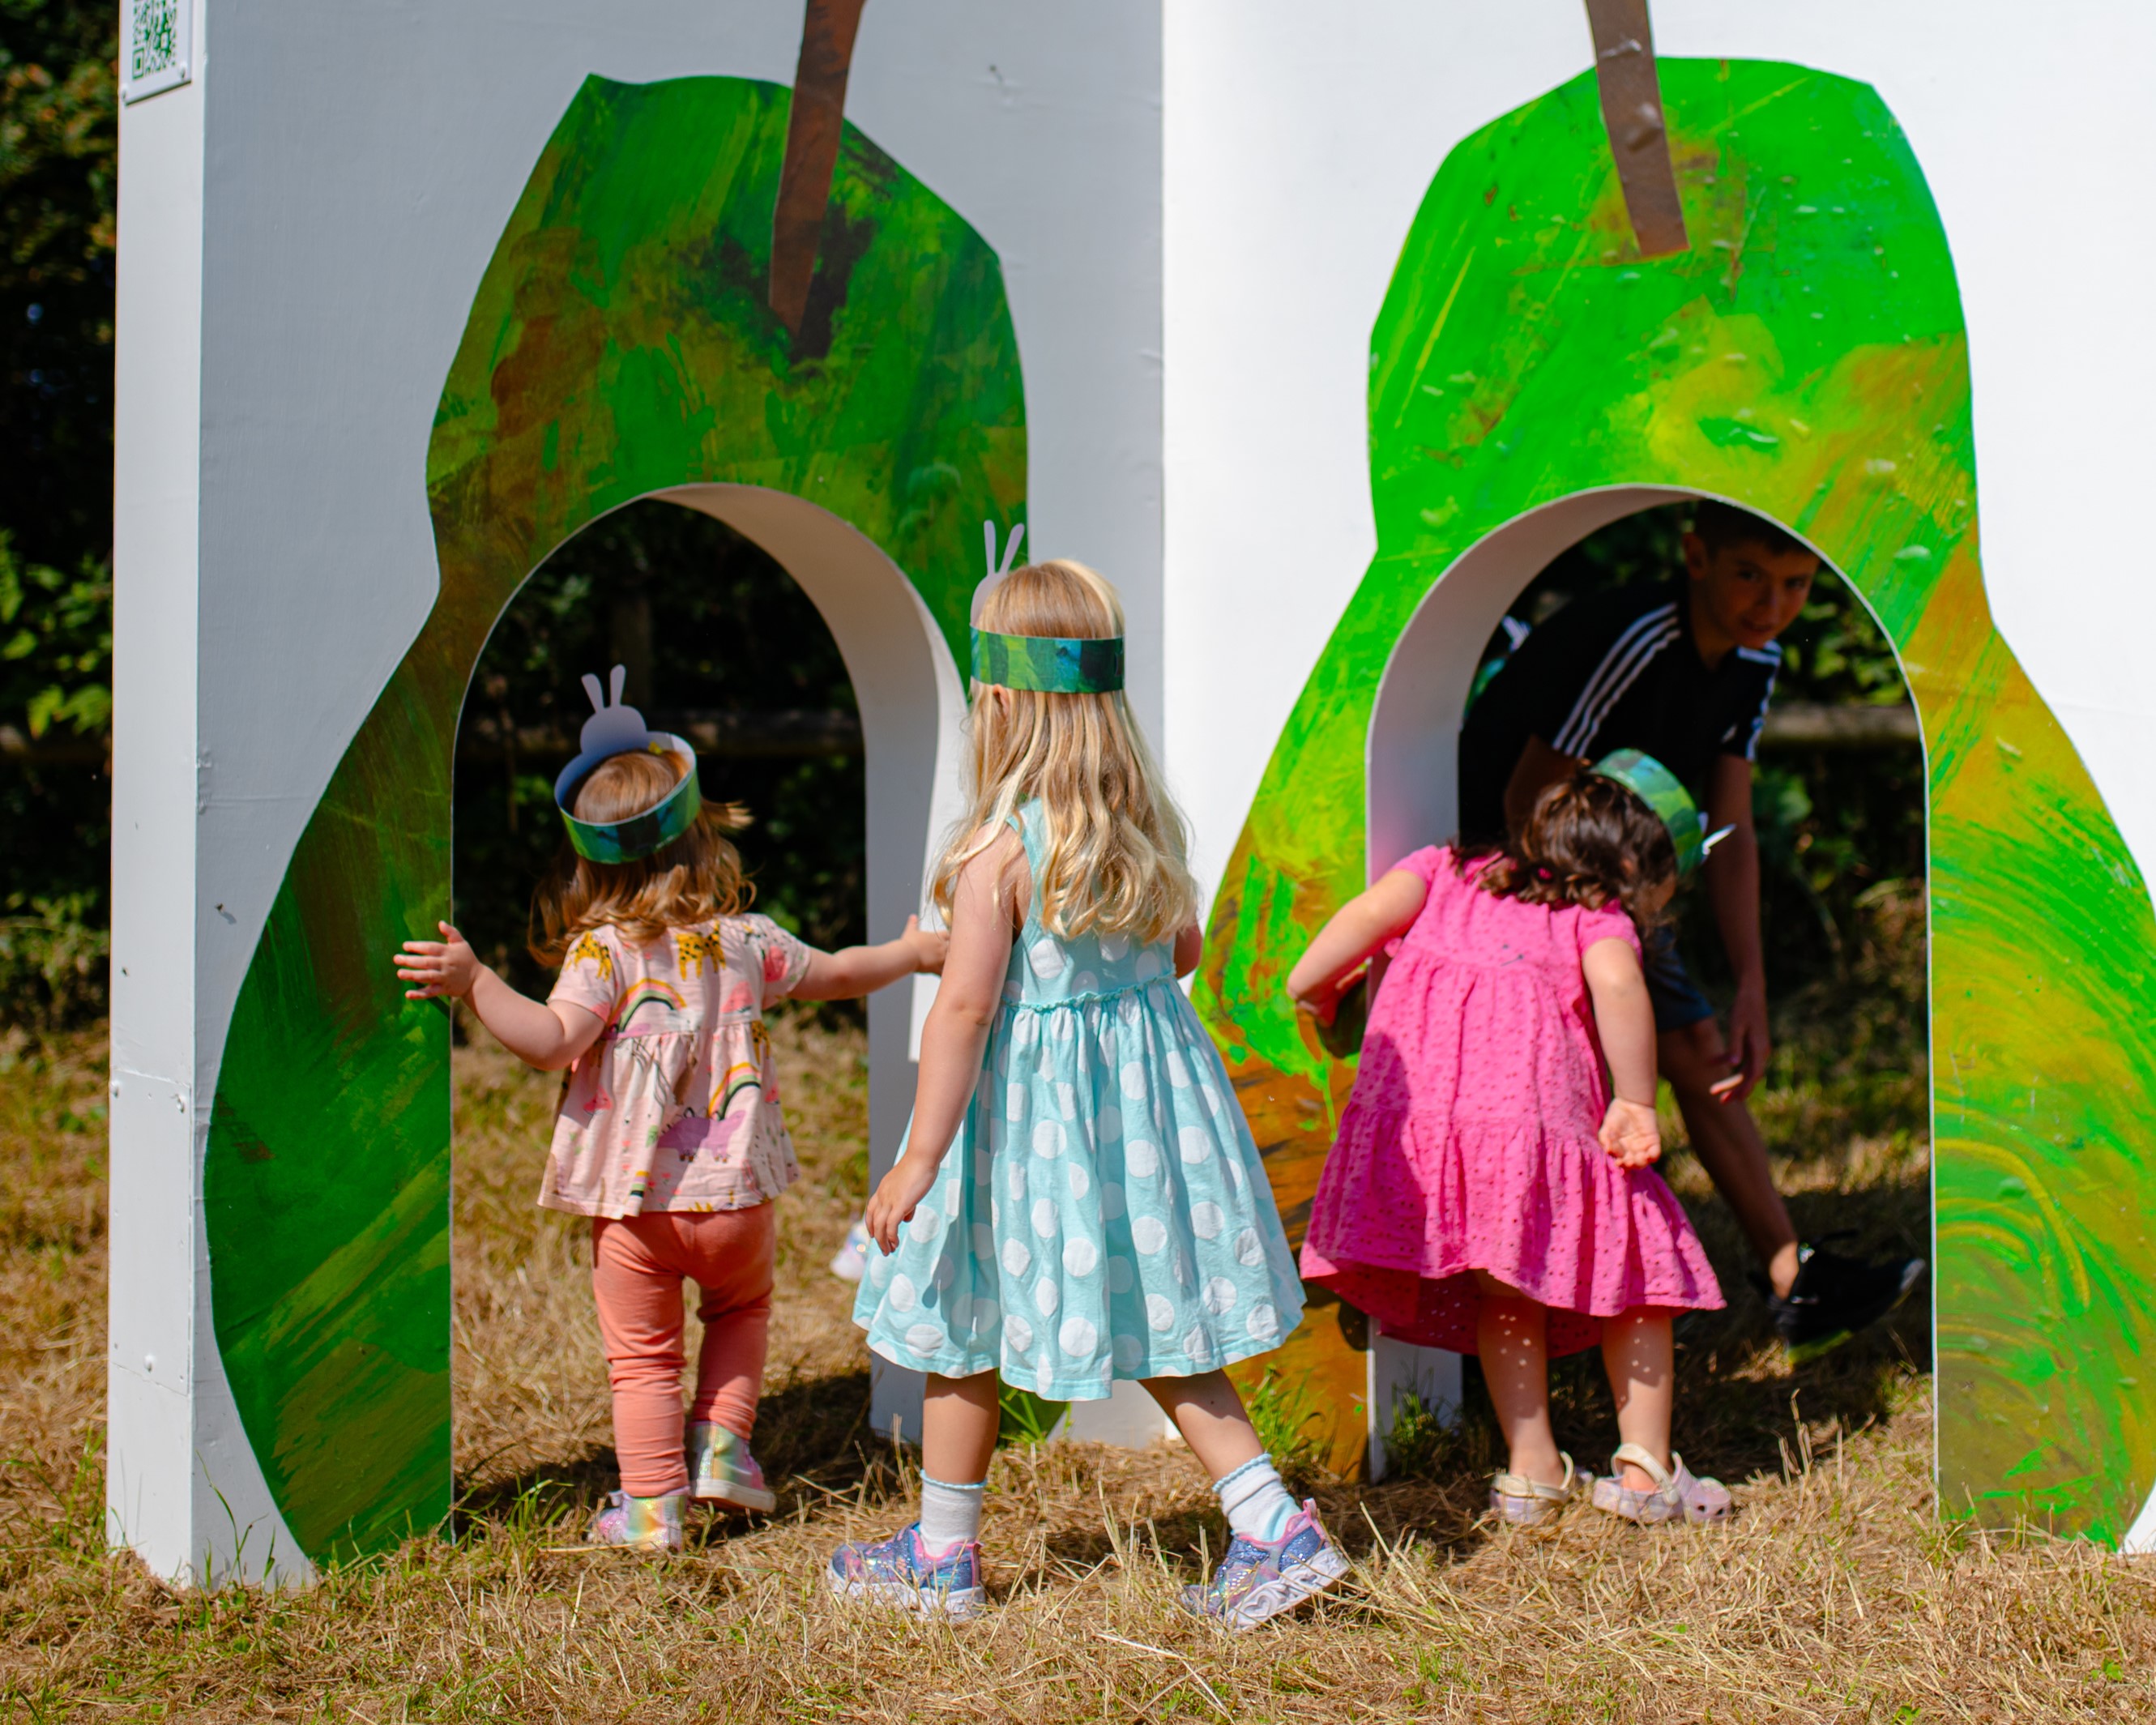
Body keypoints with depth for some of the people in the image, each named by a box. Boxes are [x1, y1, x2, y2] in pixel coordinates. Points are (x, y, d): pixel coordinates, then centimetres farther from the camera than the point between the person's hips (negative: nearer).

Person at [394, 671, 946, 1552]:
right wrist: (914, 951, 32)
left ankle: (651, 1505, 12)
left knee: (640, 1351, 12)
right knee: (741, 1308, 30)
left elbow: (554, 1040, -27)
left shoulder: (602, 952, -14)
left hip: (633, 1198, -3)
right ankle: (721, 1440, 21)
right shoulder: (746, 941, -2)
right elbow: (836, 974, 14)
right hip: (736, 1190, 3)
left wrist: (475, 982, -28)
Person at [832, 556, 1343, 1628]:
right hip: (1146, 1079, 6)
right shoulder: (1145, 815, 0)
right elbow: (1183, 950, 13)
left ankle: (943, 1559, 24)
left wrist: (919, 1158, -19)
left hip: (1031, 1094, -6)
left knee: (962, 1323, 12)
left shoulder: (998, 845, -20)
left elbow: (965, 1006, -22)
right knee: (1153, 1330, 15)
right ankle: (1277, 1530, 7)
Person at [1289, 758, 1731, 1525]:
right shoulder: (1596, 911, 14)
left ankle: (1533, 1469, 19)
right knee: (1635, 1262, 13)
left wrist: (1309, 981, 20)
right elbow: (1616, 982, -7)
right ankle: (1644, 1467, 12)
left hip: (1413, 1105, 4)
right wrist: (1634, 1103, -3)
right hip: (1535, 1108, -4)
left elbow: (1375, 909, 9)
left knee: (1501, 1293, 20)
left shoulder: (1445, 871, 27)